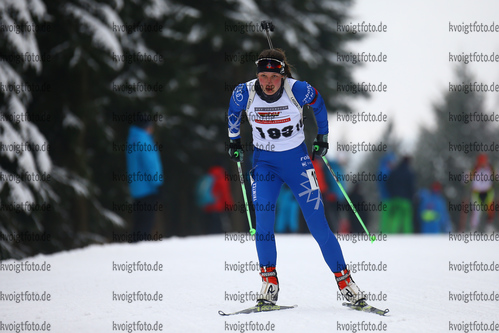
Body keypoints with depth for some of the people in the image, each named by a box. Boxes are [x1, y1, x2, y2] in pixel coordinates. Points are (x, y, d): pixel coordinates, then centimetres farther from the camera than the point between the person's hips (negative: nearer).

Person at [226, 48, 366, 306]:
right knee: (263, 217, -21)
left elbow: (318, 105, 4)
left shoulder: (298, 90, -18)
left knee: (318, 224, -4)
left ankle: (344, 281, 8)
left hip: (297, 159, -1)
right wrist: (234, 142, 14)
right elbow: (233, 112, 10)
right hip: (264, 161, 1)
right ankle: (269, 282, -11)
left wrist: (322, 137, 10)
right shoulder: (244, 93, -14)